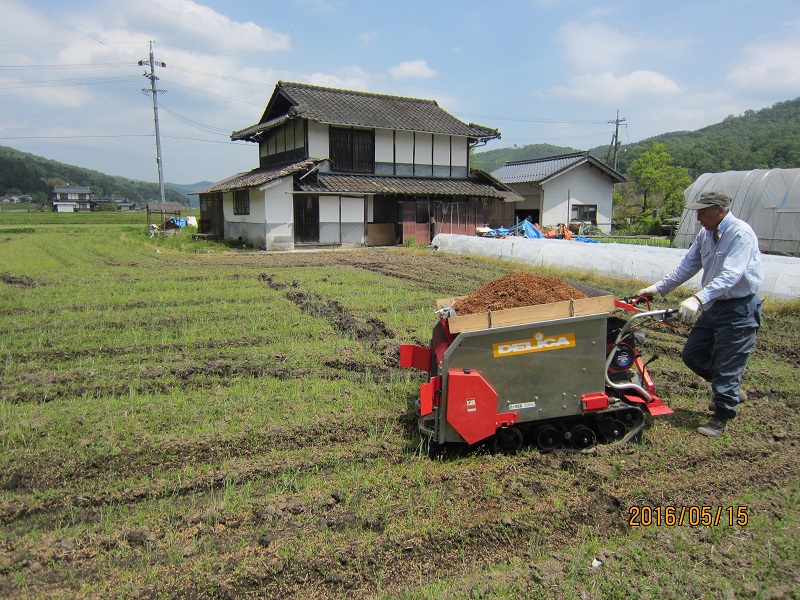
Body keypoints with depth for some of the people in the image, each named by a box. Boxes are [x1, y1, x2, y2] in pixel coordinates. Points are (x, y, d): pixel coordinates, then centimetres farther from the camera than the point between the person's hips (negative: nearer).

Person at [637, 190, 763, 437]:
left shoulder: (741, 233, -20)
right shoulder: (706, 235, 6)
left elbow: (730, 276, -31)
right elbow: (687, 266, 12)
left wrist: (698, 299, -42)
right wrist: (658, 288, 6)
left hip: (739, 308, -8)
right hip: (715, 306, 8)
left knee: (726, 363, -2)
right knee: (692, 354, 11)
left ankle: (721, 418, 14)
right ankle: (730, 390, 33)